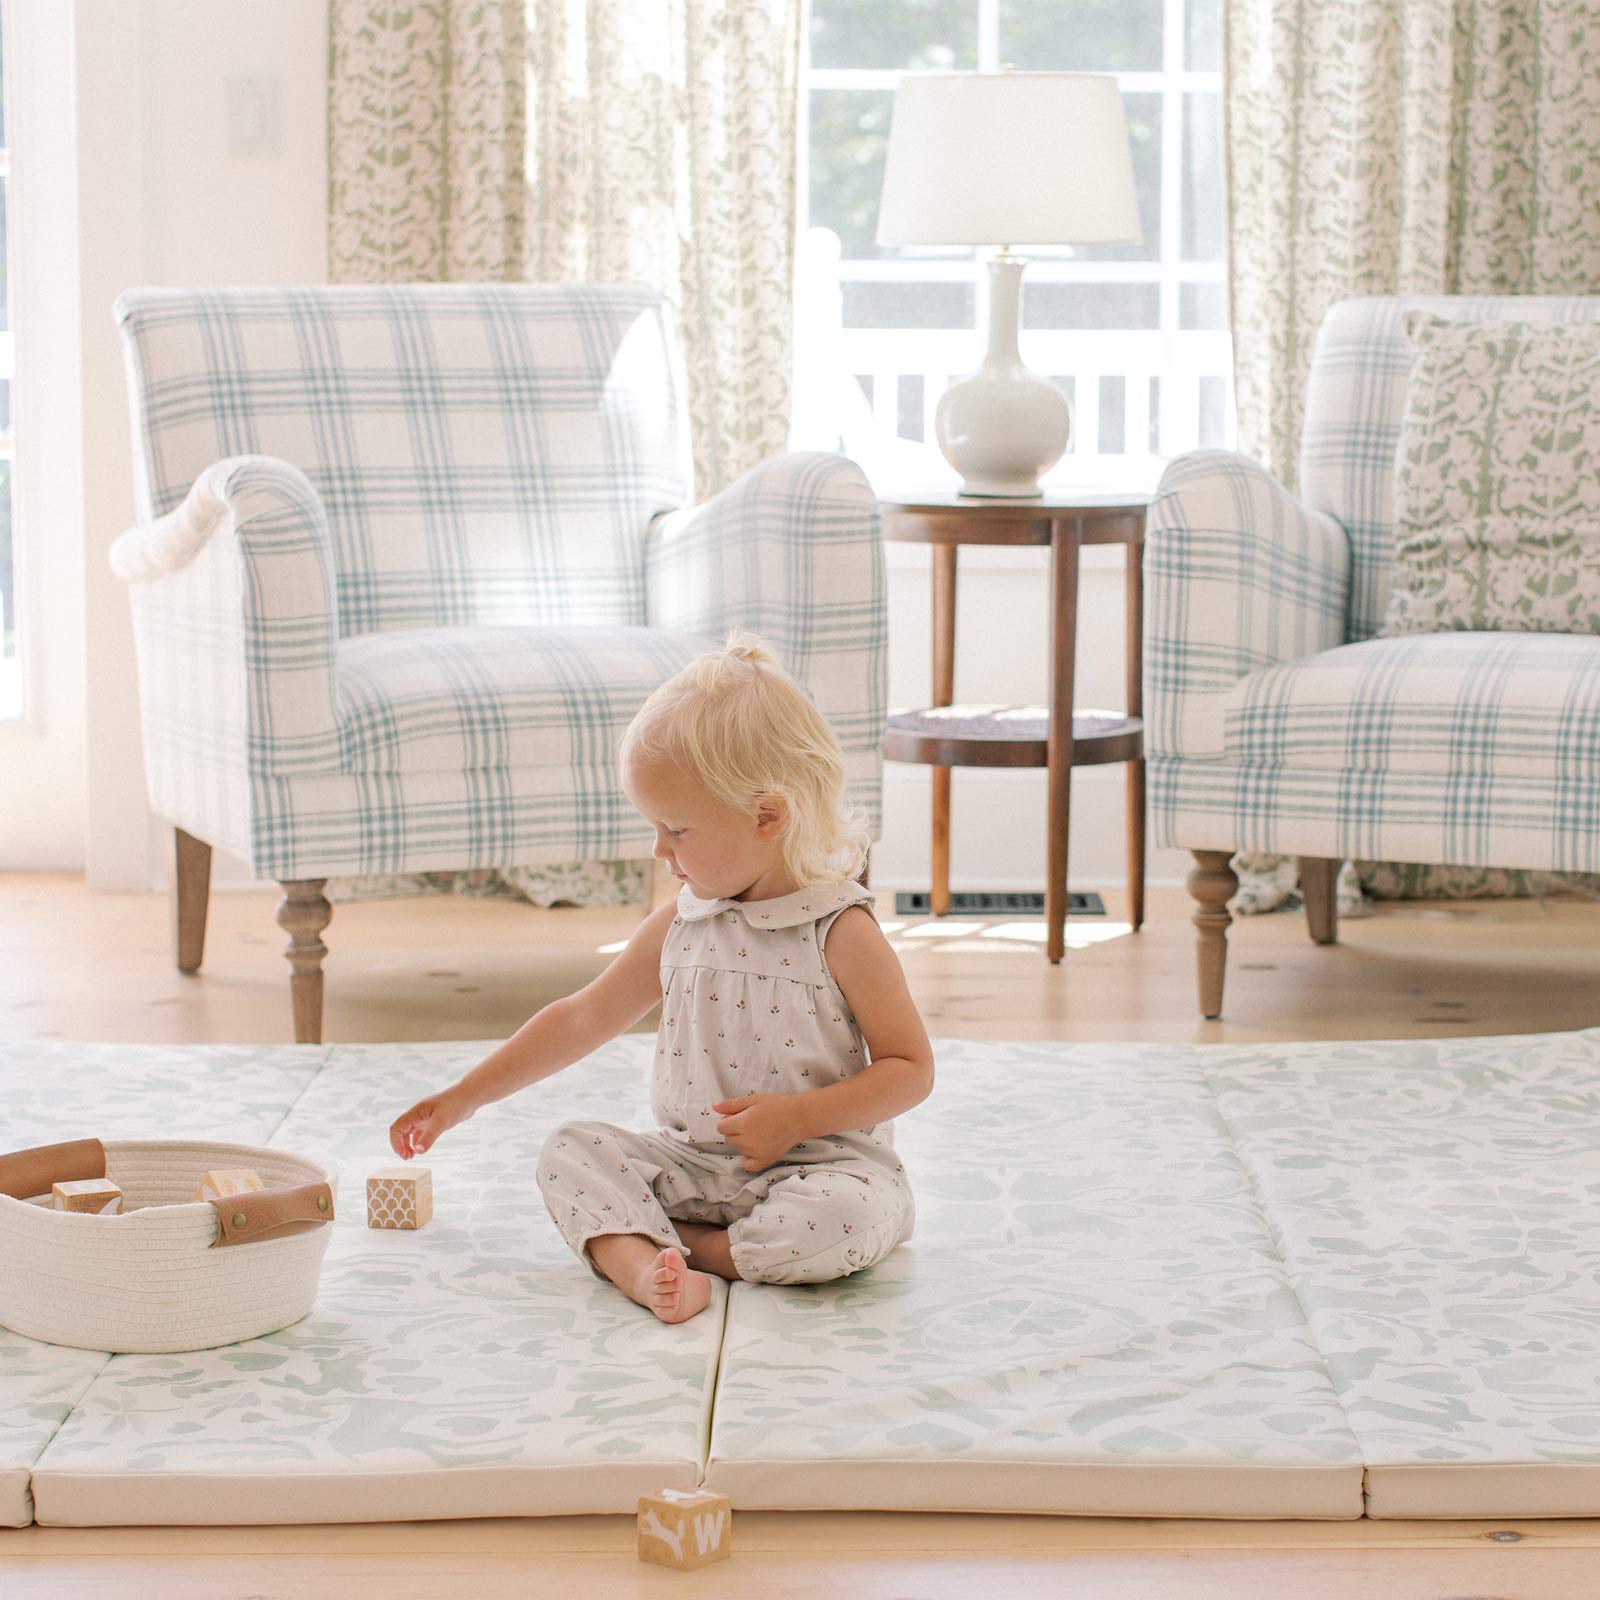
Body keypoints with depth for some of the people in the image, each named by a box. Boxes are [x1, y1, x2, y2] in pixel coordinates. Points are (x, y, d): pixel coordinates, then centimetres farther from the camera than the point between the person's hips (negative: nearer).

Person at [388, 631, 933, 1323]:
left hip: (820, 1161, -6)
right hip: (693, 1161, 6)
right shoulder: (678, 925, 7)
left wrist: (795, 1117, -22)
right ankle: (645, 1271, -39)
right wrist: (463, 1098, 15)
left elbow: (911, 1069, -10)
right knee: (571, 1149, -12)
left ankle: (665, 1244, -17)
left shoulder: (840, 931, -10)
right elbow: (583, 1018, 15)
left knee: (839, 1216, -36)